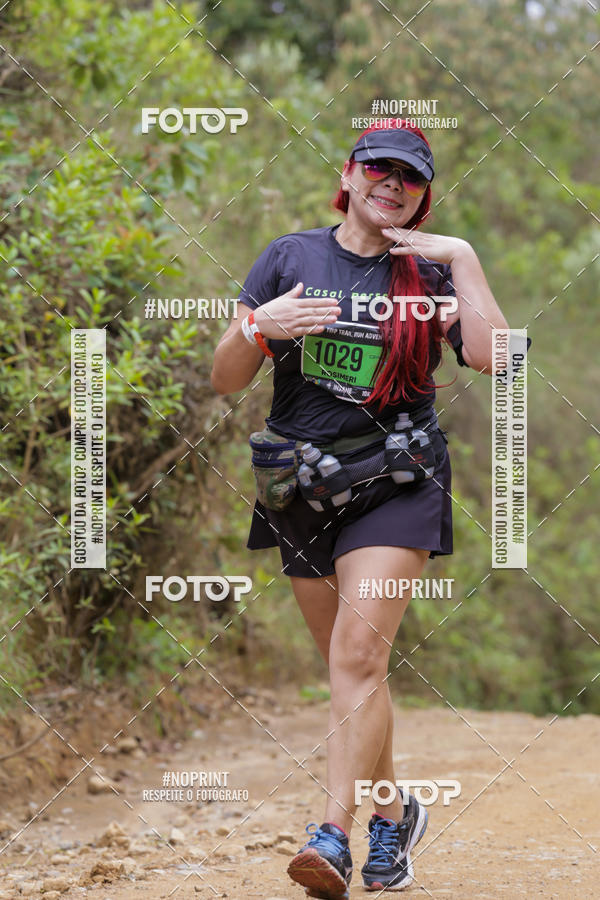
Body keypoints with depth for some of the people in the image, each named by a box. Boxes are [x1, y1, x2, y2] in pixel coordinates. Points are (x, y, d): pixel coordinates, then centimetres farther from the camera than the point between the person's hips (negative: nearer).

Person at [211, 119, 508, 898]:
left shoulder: (429, 273, 4)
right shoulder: (291, 258, 6)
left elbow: (490, 357, -14)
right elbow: (225, 380, 4)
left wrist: (464, 259, -12)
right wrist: (260, 327, -16)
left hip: (395, 484, -3)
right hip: (303, 485, 3)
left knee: (360, 653, -17)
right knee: (351, 665, 11)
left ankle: (335, 836, -22)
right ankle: (395, 813, 29)